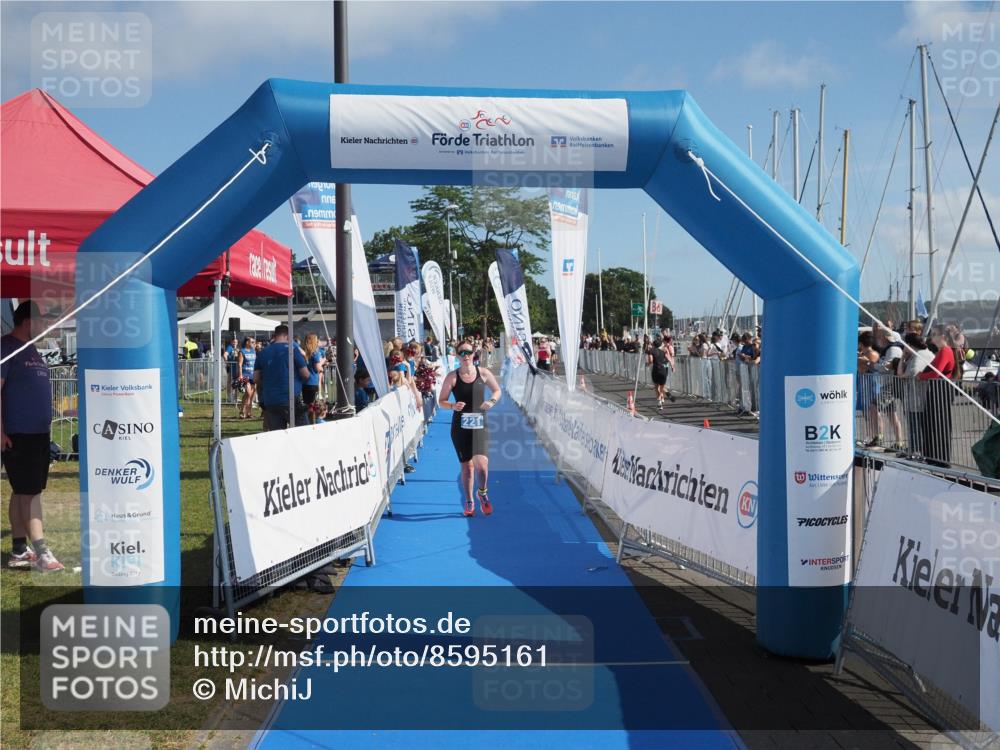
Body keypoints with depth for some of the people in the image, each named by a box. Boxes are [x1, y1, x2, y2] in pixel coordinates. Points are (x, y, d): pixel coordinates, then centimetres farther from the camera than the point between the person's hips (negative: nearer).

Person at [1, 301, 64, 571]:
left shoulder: (31, 350, 17)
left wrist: (46, 424, 22)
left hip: (39, 433, 9)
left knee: (23, 493, 11)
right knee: (29, 492, -9)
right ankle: (41, 552, -9)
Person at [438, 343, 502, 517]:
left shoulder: (483, 373, -1)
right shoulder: (452, 377, -4)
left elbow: (497, 390, 14)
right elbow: (441, 401, 0)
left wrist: (492, 401, -7)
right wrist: (453, 406, -20)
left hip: (480, 425, 0)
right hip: (460, 426, 0)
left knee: (482, 463, -15)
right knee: (467, 466, 7)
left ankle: (483, 493, 15)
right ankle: (469, 502, 25)